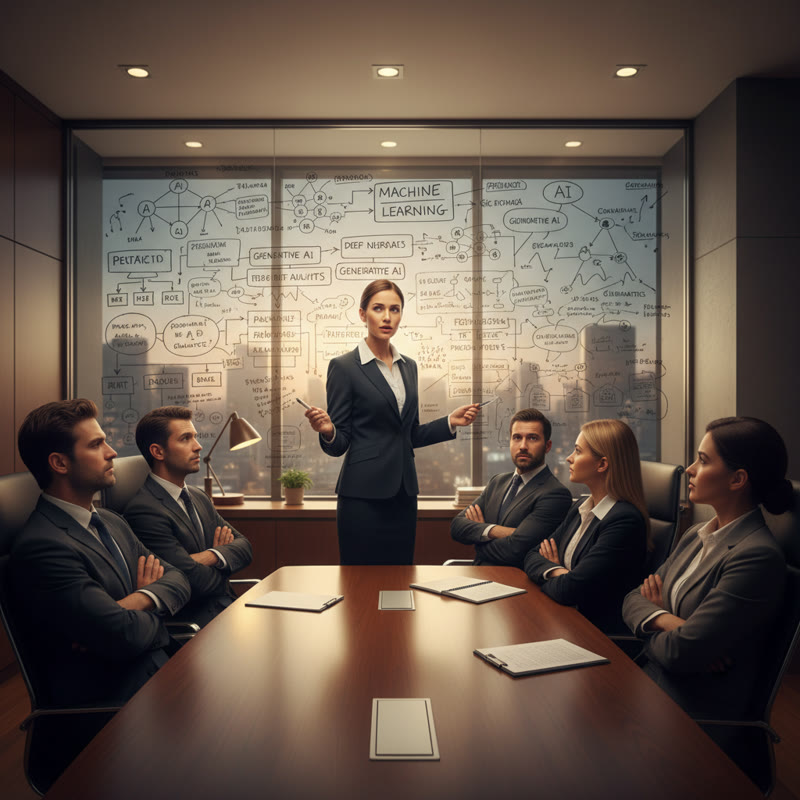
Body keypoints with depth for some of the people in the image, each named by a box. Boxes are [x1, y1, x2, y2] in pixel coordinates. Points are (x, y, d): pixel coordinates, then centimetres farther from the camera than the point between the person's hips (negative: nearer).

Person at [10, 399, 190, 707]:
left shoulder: (112, 522, 13)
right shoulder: (41, 547, -18)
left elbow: (177, 580, 8)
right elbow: (126, 636, -23)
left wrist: (138, 602, -13)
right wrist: (153, 610, -1)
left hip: (162, 666, 8)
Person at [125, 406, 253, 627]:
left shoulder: (199, 498, 15)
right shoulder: (144, 510, -15)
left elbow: (244, 547, 9)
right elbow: (198, 583, -18)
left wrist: (211, 556, -12)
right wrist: (224, 553, 3)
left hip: (228, 607, 8)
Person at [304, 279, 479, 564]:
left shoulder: (408, 366, 12)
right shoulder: (344, 367, -6)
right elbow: (339, 444, -6)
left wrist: (450, 422, 6)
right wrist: (327, 431, -27)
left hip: (403, 493, 6)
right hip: (364, 494, -6)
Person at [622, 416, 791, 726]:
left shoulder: (758, 557, -21)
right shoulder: (697, 535, 8)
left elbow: (679, 653, -23)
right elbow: (633, 598, 6)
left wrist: (652, 625, -1)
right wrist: (666, 620, -15)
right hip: (650, 683, 7)